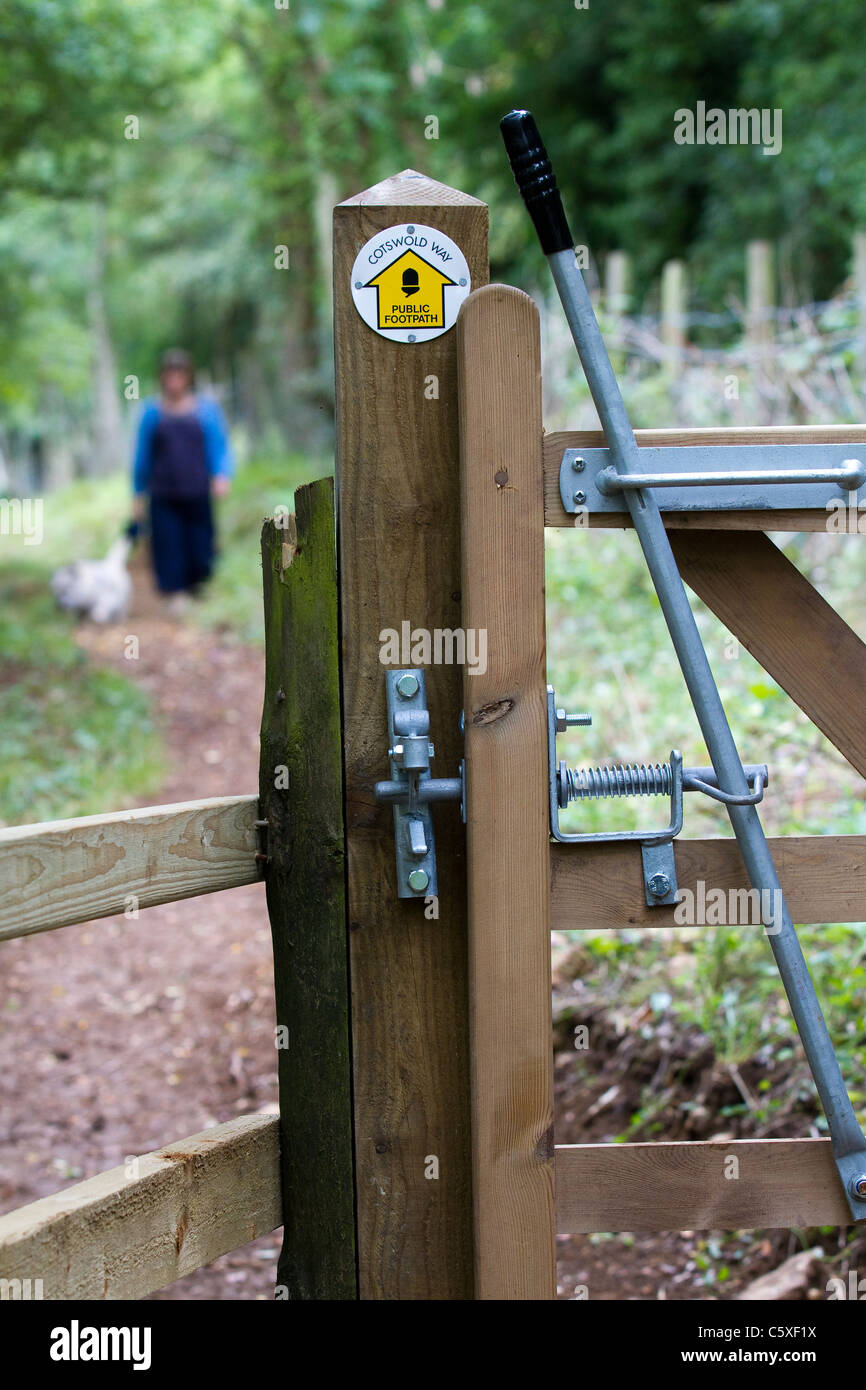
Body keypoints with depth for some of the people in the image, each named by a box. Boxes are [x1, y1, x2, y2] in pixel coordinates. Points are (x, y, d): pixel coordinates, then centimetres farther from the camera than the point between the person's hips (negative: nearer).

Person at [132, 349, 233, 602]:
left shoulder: (207, 410, 4)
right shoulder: (153, 412, 6)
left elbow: (221, 449, 5)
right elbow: (143, 456, 12)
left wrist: (222, 476, -14)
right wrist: (139, 496, 12)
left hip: (198, 497, 0)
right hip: (164, 498, 0)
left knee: (200, 553, 0)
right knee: (169, 553, -7)